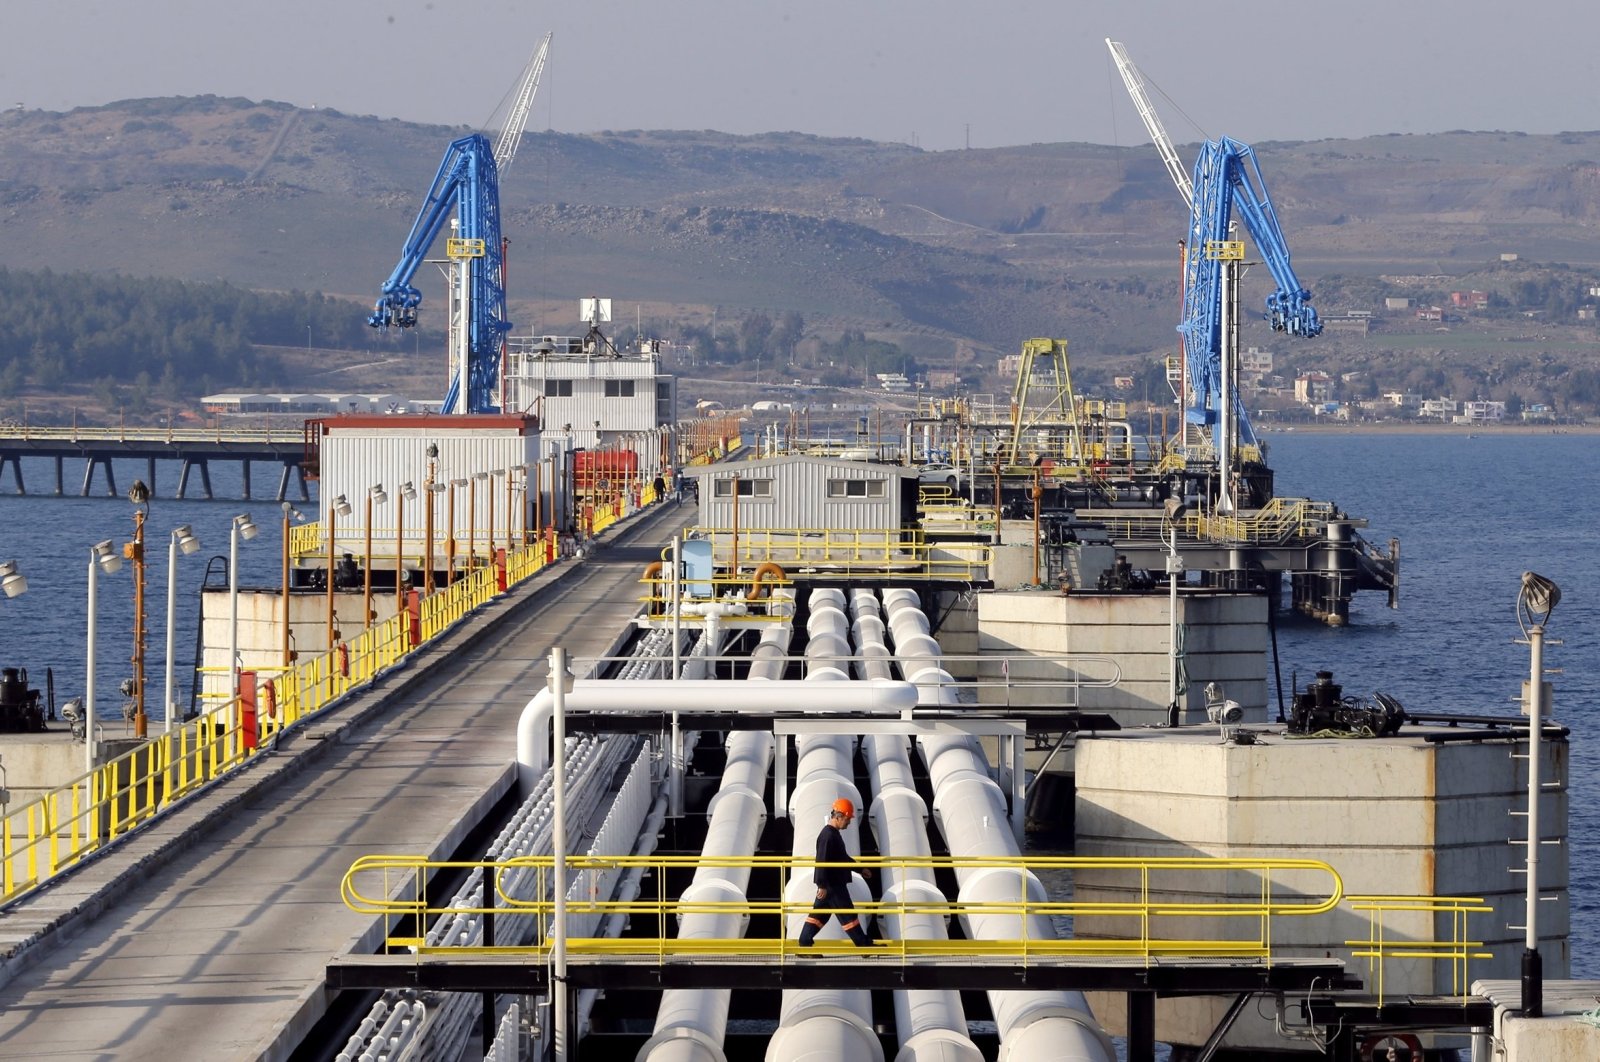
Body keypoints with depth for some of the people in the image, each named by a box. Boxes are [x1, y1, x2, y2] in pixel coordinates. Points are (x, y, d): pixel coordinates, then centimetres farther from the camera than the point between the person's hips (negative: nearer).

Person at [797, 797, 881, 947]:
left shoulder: (834, 834, 14)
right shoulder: (828, 836, -19)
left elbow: (842, 857, 27)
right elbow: (822, 862, -24)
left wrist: (860, 869, 29)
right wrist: (822, 885, -27)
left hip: (834, 883, 10)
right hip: (831, 884, -10)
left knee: (820, 913, 10)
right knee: (847, 913, -2)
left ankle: (804, 944, 11)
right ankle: (864, 945, 4)